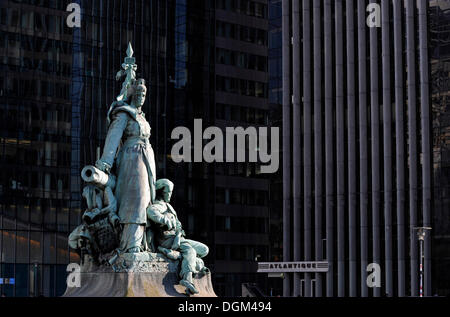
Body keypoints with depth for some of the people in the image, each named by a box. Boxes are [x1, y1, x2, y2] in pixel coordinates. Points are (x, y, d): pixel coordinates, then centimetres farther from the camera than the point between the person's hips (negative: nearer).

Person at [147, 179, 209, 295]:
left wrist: (178, 236, -6)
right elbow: (151, 211, -32)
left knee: (204, 250, 5)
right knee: (190, 251, -32)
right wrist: (166, 221, -25)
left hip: (177, 238, 9)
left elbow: (177, 224, 14)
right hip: (167, 239, -9)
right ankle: (187, 279, -46)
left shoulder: (168, 206, 24)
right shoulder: (159, 205, -5)